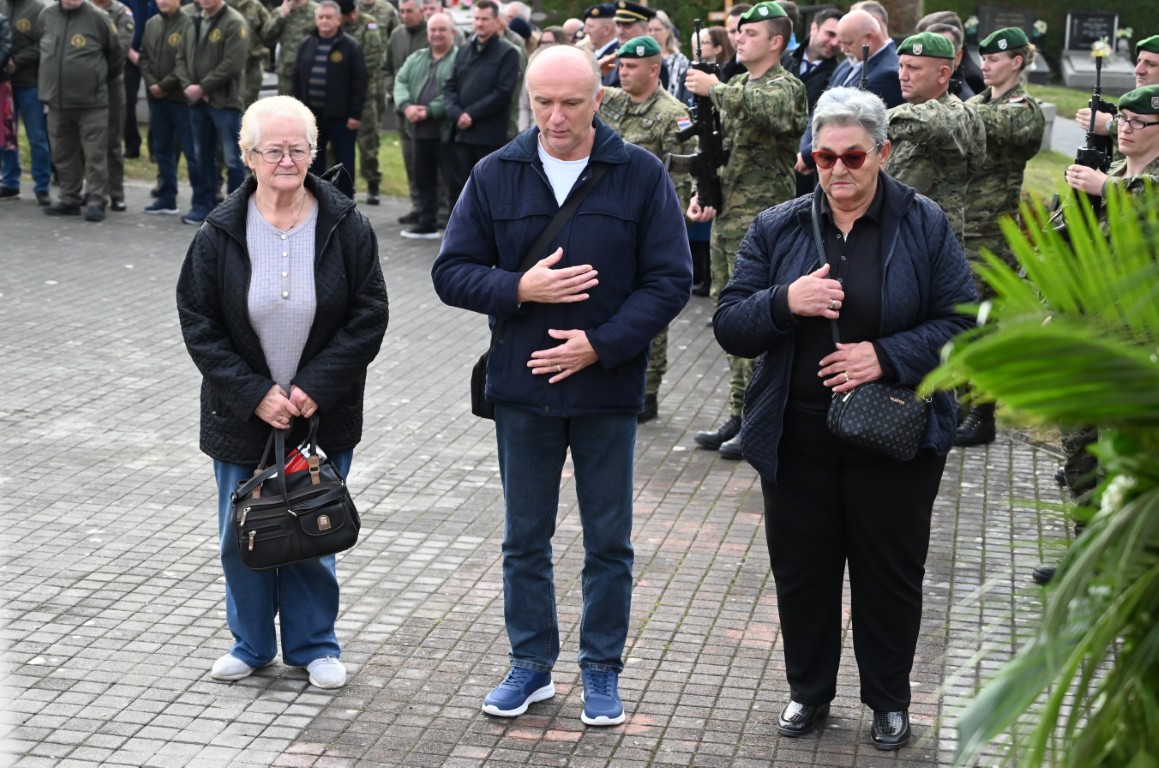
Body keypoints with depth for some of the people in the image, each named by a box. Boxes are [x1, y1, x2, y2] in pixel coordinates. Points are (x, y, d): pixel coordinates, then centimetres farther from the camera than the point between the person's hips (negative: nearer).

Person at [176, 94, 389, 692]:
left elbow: (369, 315, -5)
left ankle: (313, 644, 27)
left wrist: (316, 386, -13)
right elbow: (198, 322, -4)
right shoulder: (221, 232, -5)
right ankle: (251, 644, 30)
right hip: (242, 415, 1)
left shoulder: (345, 226, -6)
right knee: (243, 535, 10)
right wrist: (254, 394, -13)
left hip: (323, 417, 0)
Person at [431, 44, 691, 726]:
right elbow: (452, 272, 1)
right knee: (526, 539, 13)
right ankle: (532, 664, 28)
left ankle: (602, 670, 25)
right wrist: (521, 290, -16)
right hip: (523, 388, 2)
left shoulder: (641, 175, -6)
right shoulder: (497, 175, 0)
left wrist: (599, 345, -16)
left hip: (608, 389, -2)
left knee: (609, 542, 9)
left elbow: (671, 281, -7)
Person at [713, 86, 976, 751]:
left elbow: (963, 322, -6)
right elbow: (730, 328, -2)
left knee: (890, 572, 10)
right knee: (802, 569, 12)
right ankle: (810, 691, 32)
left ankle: (890, 701, 29)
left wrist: (887, 356, -20)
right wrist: (785, 302, -22)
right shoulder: (778, 229, 2)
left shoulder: (924, 226, -3)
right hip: (797, 439, 2)